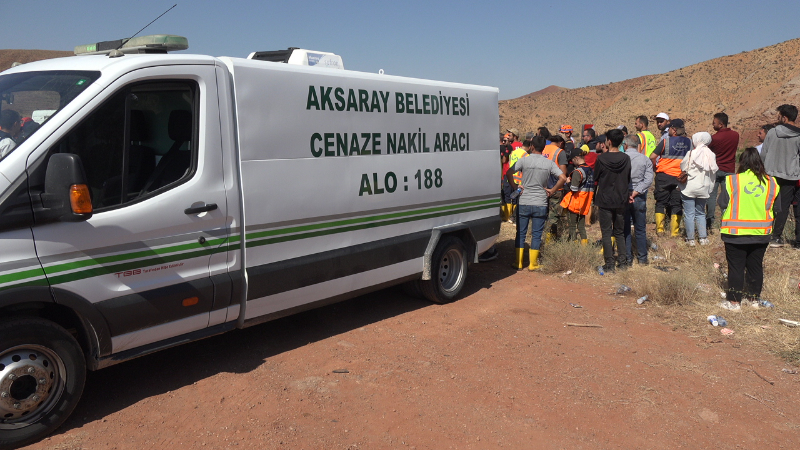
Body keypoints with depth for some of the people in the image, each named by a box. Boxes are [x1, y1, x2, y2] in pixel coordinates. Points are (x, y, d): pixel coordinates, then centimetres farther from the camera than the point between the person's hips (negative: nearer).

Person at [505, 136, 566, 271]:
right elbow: (563, 178, -6)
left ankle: (518, 263, 13)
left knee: (520, 233, 9)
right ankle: (533, 264, 13)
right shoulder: (549, 163, -1)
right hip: (540, 204, 1)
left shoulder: (524, 160, -6)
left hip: (523, 203, -1)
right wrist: (552, 190, 2)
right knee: (536, 234, 8)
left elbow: (509, 173, -13)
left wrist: (515, 187, -3)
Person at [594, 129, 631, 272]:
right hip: (621, 201, 3)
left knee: (606, 233, 2)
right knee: (620, 232, 15)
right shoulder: (626, 159, -2)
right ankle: (623, 262, 15)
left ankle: (609, 264, 2)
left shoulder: (602, 158, -12)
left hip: (605, 200, -3)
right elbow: (628, 180, 8)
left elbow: (596, 178, -1)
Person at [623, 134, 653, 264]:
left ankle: (627, 259, 10)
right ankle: (642, 258, 18)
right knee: (640, 229, 12)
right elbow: (648, 180, -9)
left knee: (625, 229, 7)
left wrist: (626, 194, -8)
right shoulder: (645, 159, -1)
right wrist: (634, 193, -12)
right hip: (639, 198, 2)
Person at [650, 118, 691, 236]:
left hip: (664, 175, -2)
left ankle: (659, 230, 7)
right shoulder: (689, 142, 2)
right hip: (681, 177, 2)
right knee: (677, 204, 8)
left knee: (661, 203, 10)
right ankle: (674, 232, 6)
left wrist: (656, 166, 8)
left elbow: (652, 157, -10)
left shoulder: (666, 141, -8)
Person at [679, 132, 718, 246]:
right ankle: (703, 238, 15)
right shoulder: (711, 155, 2)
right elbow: (714, 173, 8)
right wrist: (710, 188, 17)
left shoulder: (691, 153, -13)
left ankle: (690, 239, 6)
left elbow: (683, 168, -7)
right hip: (704, 189, 5)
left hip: (689, 188, -5)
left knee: (689, 214, 2)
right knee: (701, 213, 17)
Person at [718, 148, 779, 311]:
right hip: (761, 234, 3)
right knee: (755, 266, 15)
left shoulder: (732, 181, -12)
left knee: (736, 267, 5)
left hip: (735, 233, -3)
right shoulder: (771, 183, -1)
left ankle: (734, 301, 9)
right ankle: (754, 297, 26)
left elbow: (722, 203, -7)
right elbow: (776, 208, 6)